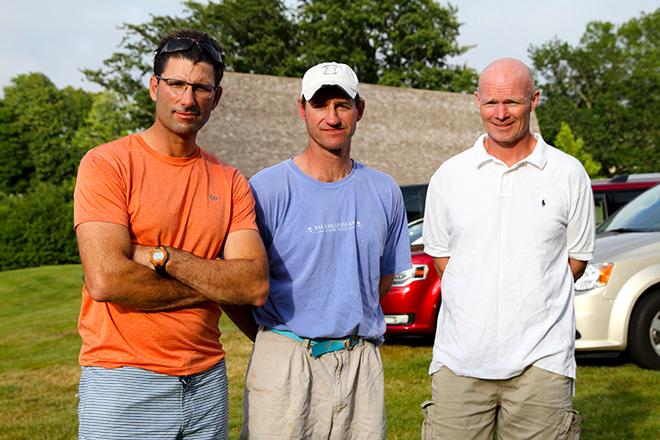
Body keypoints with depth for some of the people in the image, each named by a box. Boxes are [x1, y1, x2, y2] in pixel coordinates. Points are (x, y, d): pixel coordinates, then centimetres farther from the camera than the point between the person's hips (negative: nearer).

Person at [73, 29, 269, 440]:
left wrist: (162, 257, -15)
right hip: (124, 383, -4)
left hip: (207, 379, 4)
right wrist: (214, 285, -9)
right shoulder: (107, 164, -7)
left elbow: (256, 286, -5)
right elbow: (105, 279, -19)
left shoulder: (231, 182, 6)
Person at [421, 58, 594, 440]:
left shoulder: (569, 174, 4)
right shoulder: (449, 176, 7)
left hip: (540, 360, -1)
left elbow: (576, 258, 11)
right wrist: (479, 304, 4)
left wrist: (532, 304, 6)